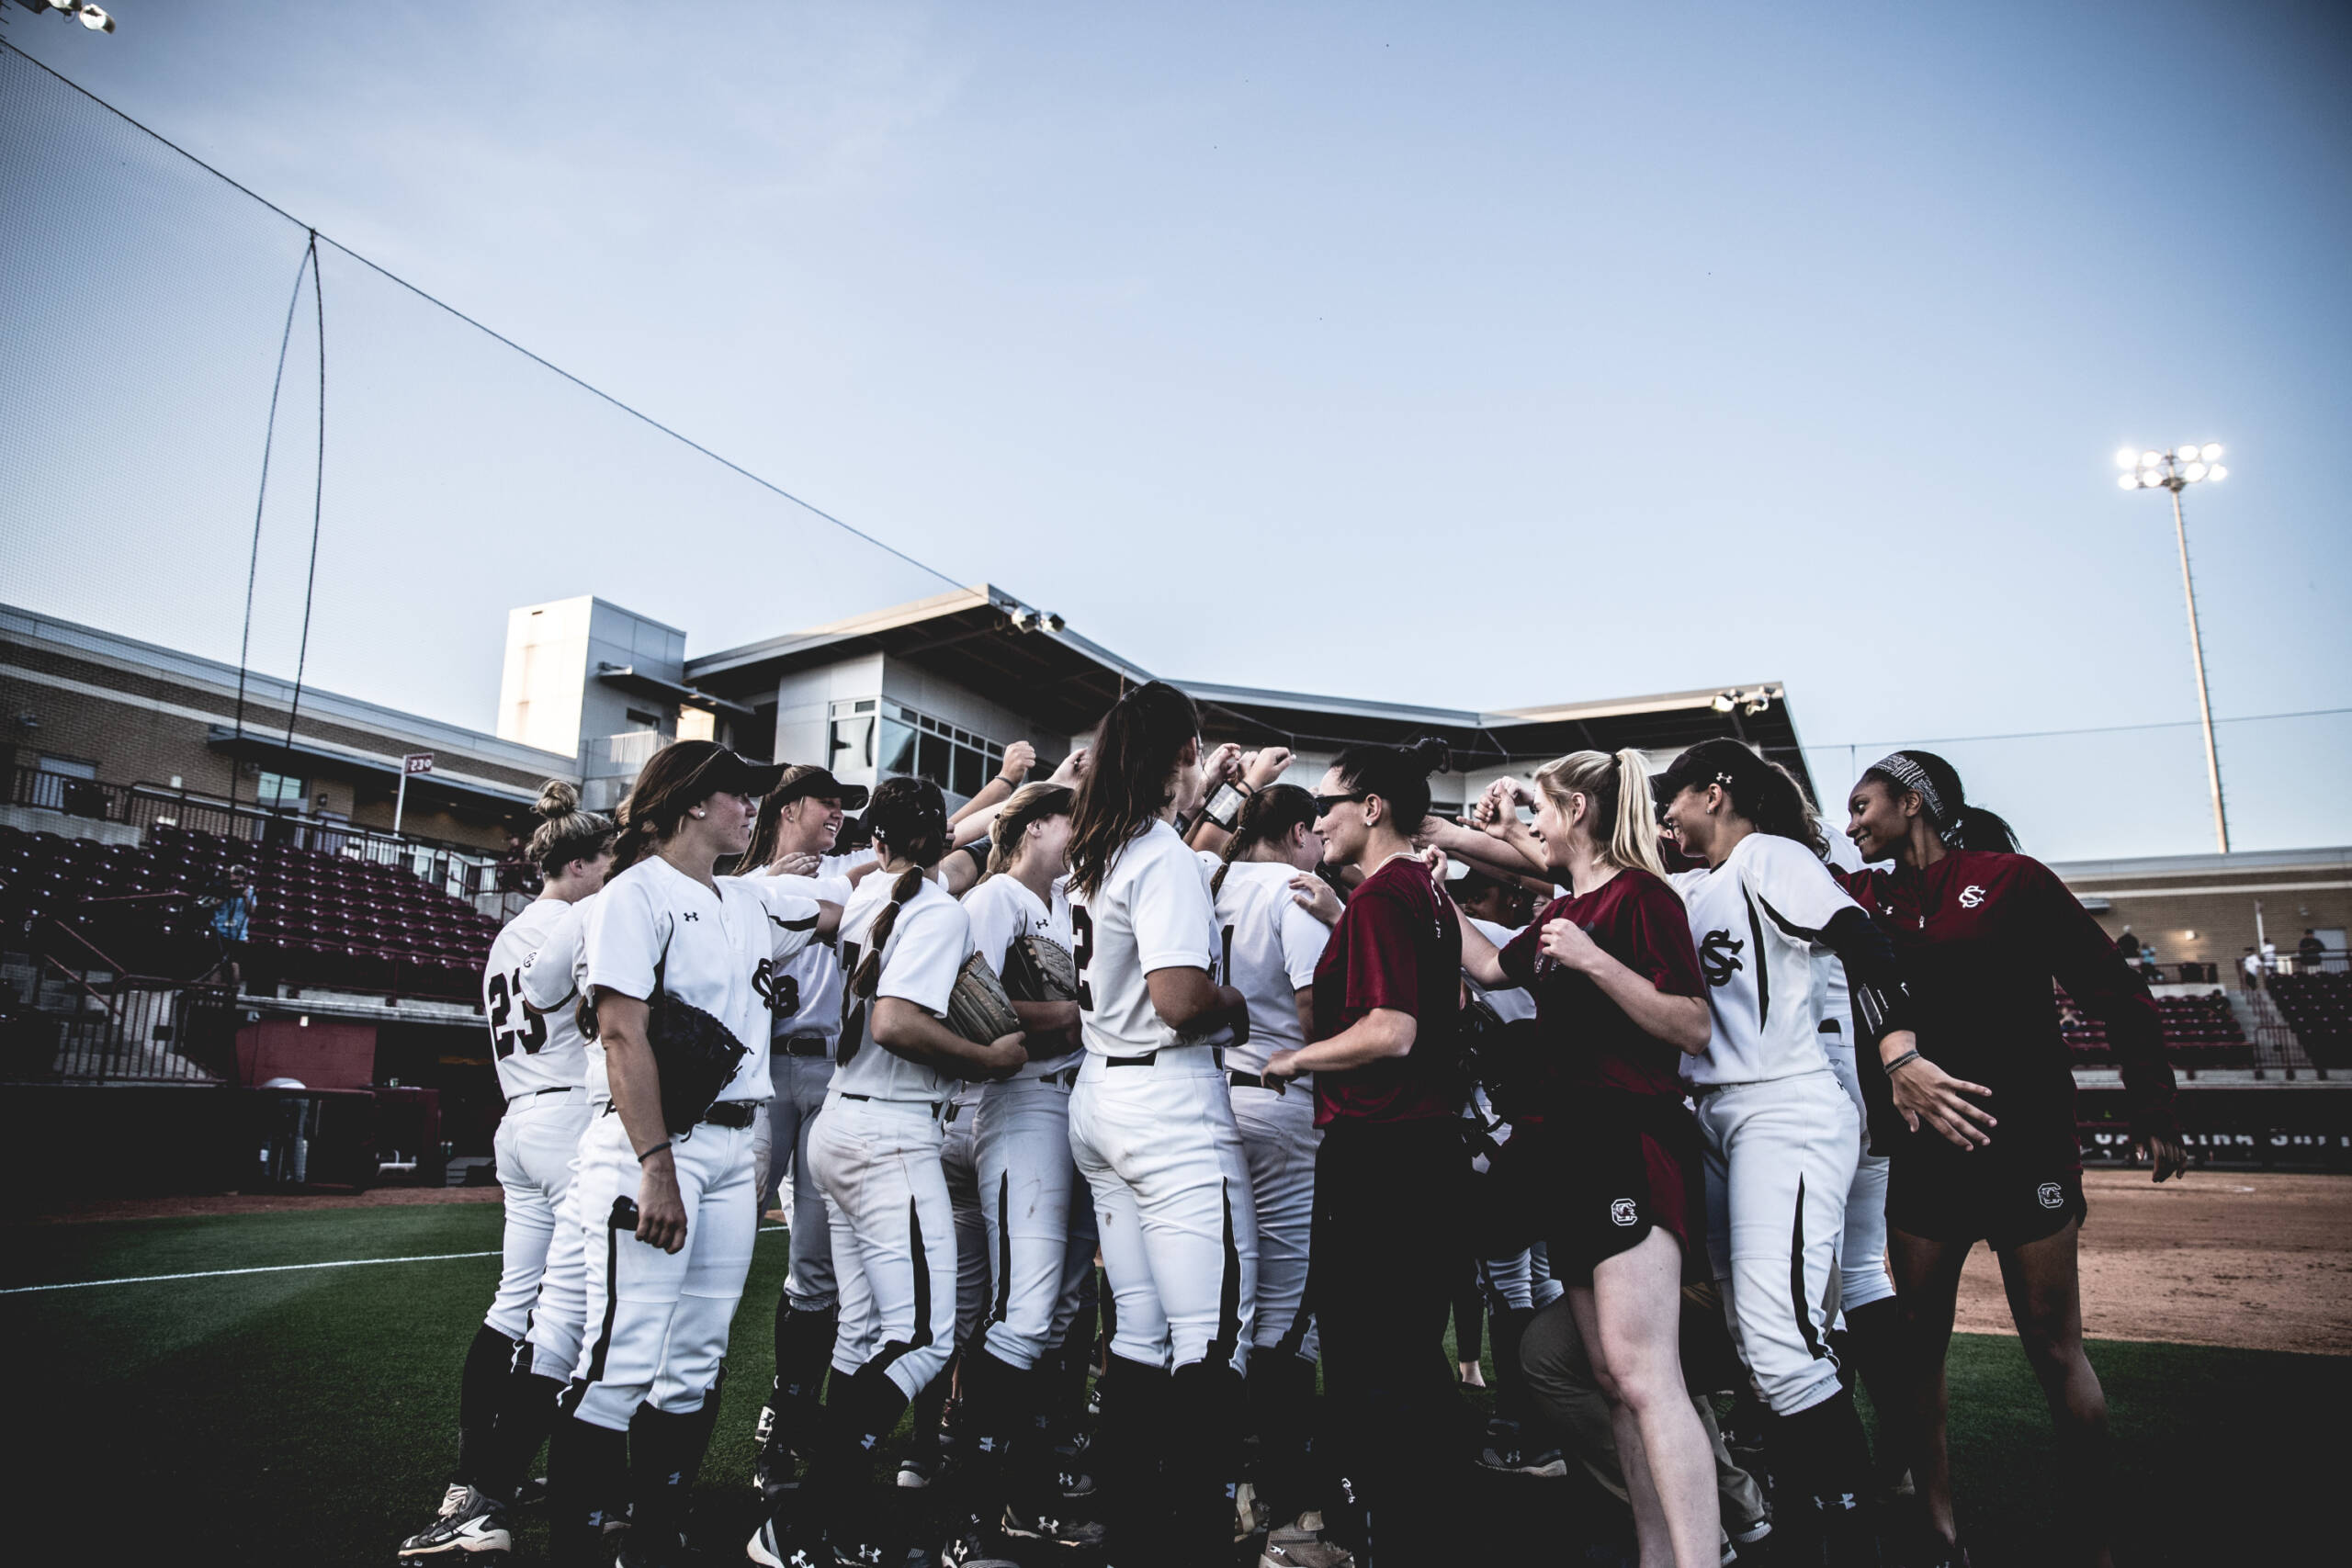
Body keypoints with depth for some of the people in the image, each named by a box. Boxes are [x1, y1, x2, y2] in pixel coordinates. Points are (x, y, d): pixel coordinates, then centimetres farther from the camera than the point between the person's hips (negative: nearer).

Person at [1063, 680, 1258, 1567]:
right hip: (1169, 1104, -9)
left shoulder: (1096, 856, 12)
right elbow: (1180, 999, -22)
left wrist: (1197, 805, 41)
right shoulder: (1167, 858, -14)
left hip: (1100, 1095, 9)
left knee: (1140, 1335, 14)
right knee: (1215, 1335, -4)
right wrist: (1236, 1006, -4)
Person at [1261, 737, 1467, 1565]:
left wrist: (1293, 1059, -10)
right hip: (1431, 1144, 10)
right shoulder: (1428, 891, 13)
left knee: (1369, 1370, 1)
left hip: (1378, 1153, -10)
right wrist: (1340, 919, 21)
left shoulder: (1381, 891, -16)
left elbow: (1390, 1032, -23)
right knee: (1414, 1354, 19)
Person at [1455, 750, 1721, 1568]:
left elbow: (1694, 1029, -15)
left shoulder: (1639, 896, -8)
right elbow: (1492, 966, 32)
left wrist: (1592, 960, -21)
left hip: (1632, 1139, -9)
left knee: (1642, 1373, -15)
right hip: (1573, 1144, 9)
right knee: (1613, 1378, 9)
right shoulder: (1562, 913, 16)